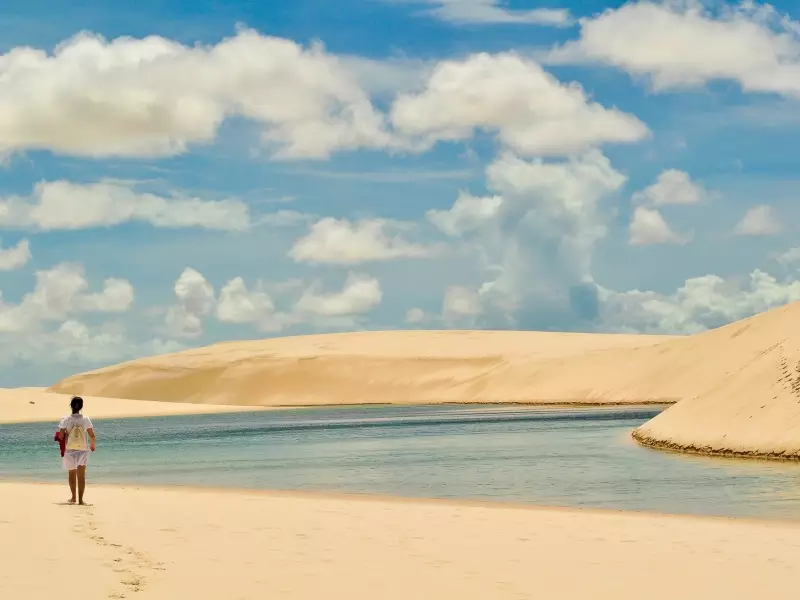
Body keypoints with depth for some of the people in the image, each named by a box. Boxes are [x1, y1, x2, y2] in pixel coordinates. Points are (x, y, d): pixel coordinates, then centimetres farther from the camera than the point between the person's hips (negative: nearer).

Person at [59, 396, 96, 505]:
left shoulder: (65, 420, -9)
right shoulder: (86, 419, -7)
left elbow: (61, 436, -10)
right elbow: (92, 435, -2)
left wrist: (62, 448, 9)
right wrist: (93, 445, 16)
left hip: (69, 450, 0)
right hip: (83, 450, 0)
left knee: (72, 474, 18)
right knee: (81, 475, 2)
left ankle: (74, 498, 28)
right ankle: (80, 499, -5)